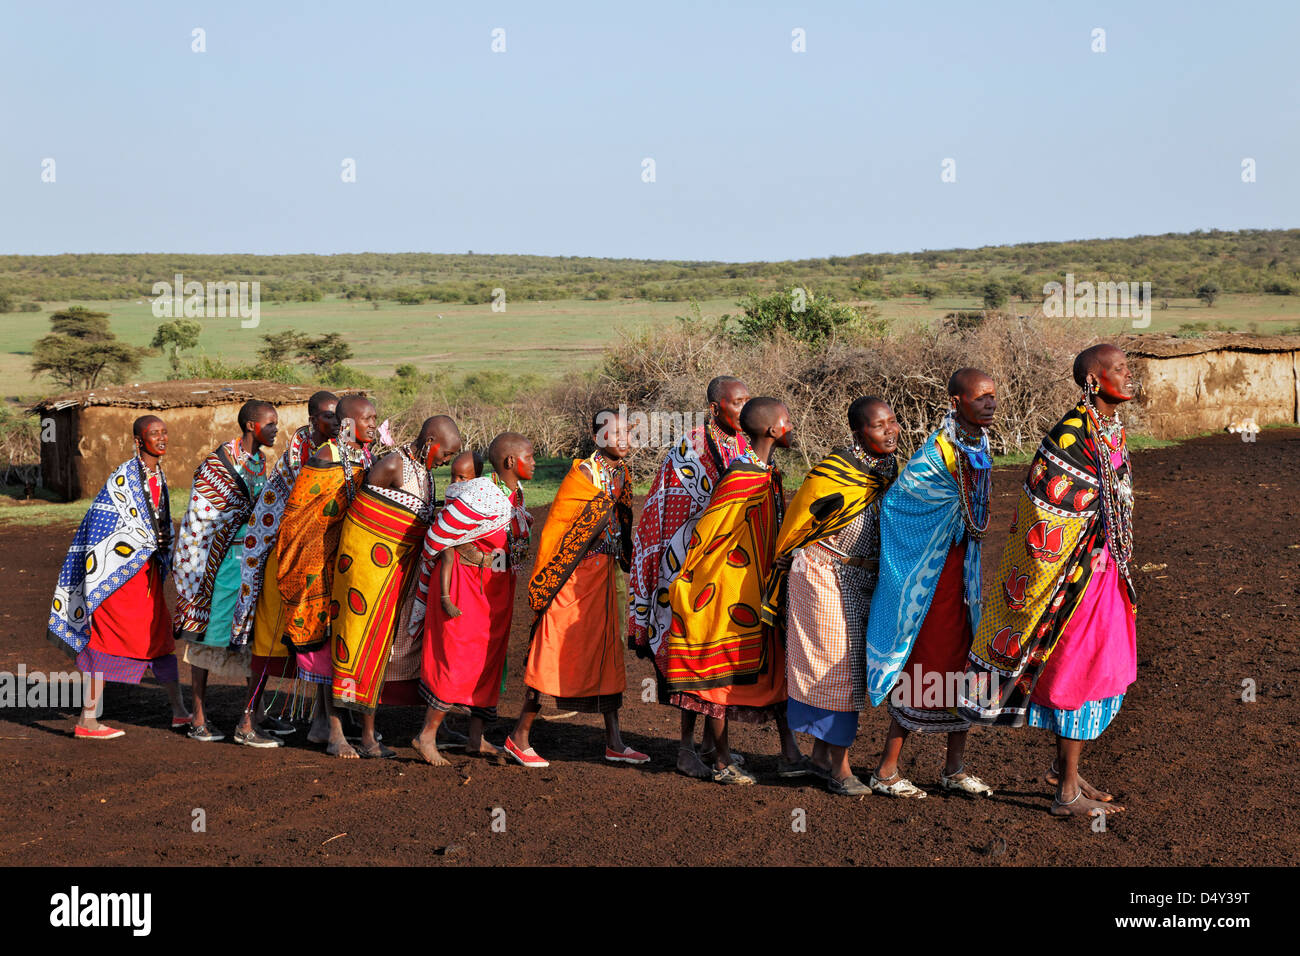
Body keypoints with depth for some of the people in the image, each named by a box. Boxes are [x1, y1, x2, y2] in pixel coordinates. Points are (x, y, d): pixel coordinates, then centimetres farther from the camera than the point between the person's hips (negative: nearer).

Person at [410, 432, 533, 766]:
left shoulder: (515, 492, 5)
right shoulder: (482, 497, -22)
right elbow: (437, 537, -16)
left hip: (498, 588, 9)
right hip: (466, 585, -9)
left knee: (491, 659, 10)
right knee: (459, 661, -7)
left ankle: (476, 739, 18)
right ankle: (427, 736, 4)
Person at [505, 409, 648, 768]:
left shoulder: (621, 475, 9)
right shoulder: (583, 474, -13)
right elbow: (555, 526, -12)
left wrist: (628, 563, 16)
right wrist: (544, 583, -12)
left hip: (604, 575, 8)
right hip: (575, 576, -8)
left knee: (607, 653, 9)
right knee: (554, 653, -4)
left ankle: (614, 743, 13)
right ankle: (519, 736, 5)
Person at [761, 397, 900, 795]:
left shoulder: (888, 468, 4)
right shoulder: (831, 474, -19)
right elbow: (795, 526, -9)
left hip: (864, 582, 7)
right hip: (825, 578, -7)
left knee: (850, 667, 11)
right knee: (835, 666, -5)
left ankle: (823, 752, 24)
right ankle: (839, 769, 1)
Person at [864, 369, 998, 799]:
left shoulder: (978, 442, 4)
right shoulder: (938, 452, -22)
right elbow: (892, 502, -14)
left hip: (962, 563, 8)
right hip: (928, 570, -8)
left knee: (966, 659, 10)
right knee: (927, 664, -2)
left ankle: (955, 769, 20)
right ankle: (886, 771, 9)